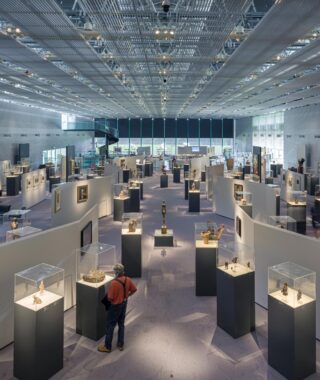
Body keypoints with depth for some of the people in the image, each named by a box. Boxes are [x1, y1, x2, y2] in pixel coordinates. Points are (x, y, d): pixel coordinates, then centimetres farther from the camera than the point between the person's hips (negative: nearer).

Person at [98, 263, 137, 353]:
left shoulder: (114, 283, -30)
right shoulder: (128, 280, -10)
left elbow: (110, 298, -24)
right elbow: (134, 289, 4)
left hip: (115, 306, -6)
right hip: (124, 304, 7)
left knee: (110, 326, 11)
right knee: (121, 324, 21)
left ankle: (107, 346, 24)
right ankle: (121, 344, 33)